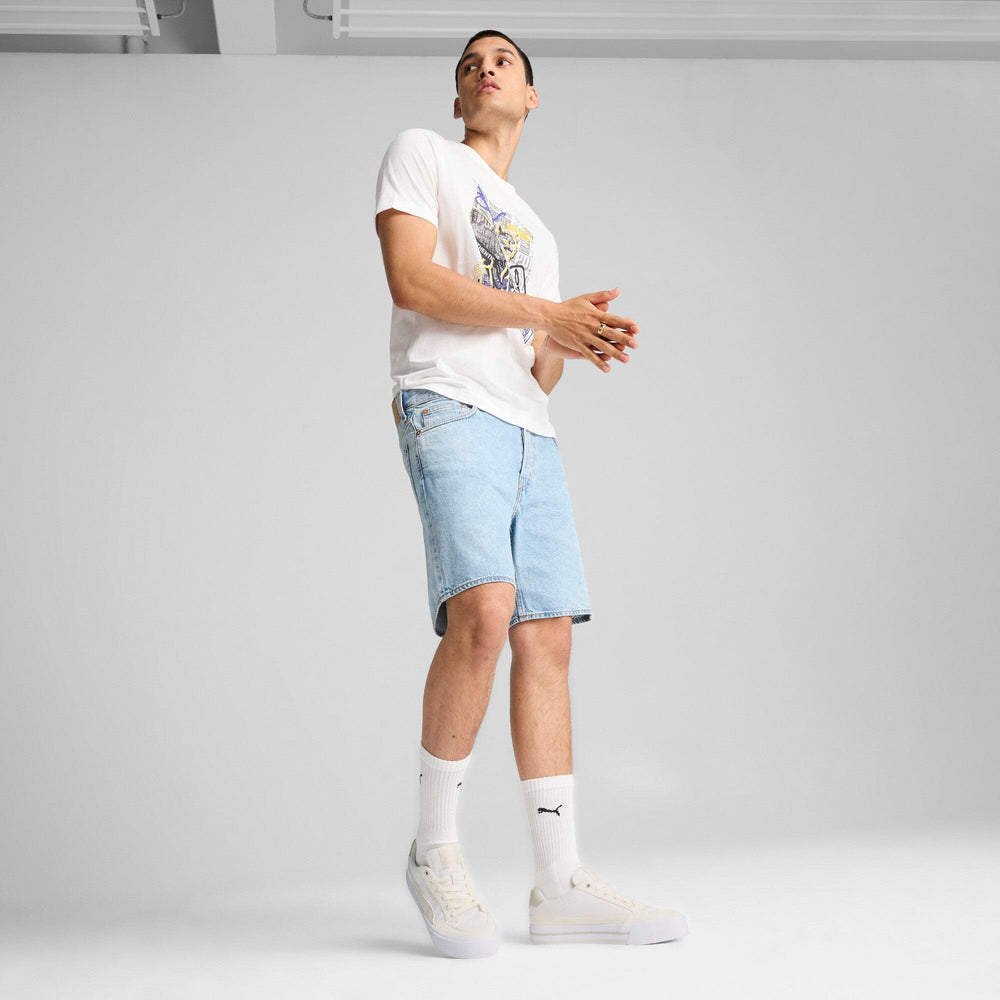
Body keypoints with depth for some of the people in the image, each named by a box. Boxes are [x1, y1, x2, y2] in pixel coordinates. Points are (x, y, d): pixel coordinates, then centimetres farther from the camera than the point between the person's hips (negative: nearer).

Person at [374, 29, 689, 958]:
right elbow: (410, 281, -5)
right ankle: (435, 852, -10)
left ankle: (560, 883, -1)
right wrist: (543, 313, -4)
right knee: (484, 610, -25)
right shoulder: (420, 154, 13)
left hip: (528, 430, 7)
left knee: (546, 639, -2)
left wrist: (579, 342, -2)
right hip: (447, 405, -7)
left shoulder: (535, 232, 31)